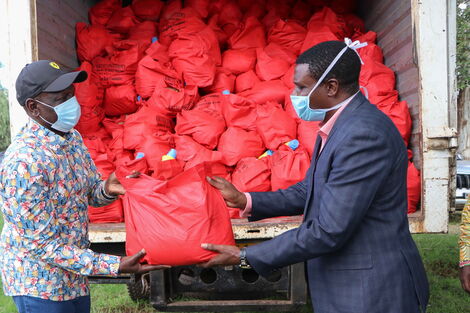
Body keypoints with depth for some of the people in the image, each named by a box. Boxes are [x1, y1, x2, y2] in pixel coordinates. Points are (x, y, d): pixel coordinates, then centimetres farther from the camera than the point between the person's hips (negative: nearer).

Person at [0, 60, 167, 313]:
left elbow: (90, 194, 9)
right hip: (39, 283, -7)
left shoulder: (72, 137, -3)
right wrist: (115, 266, -28)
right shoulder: (22, 162, -27)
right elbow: (42, 244, -25)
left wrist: (106, 189, -15)